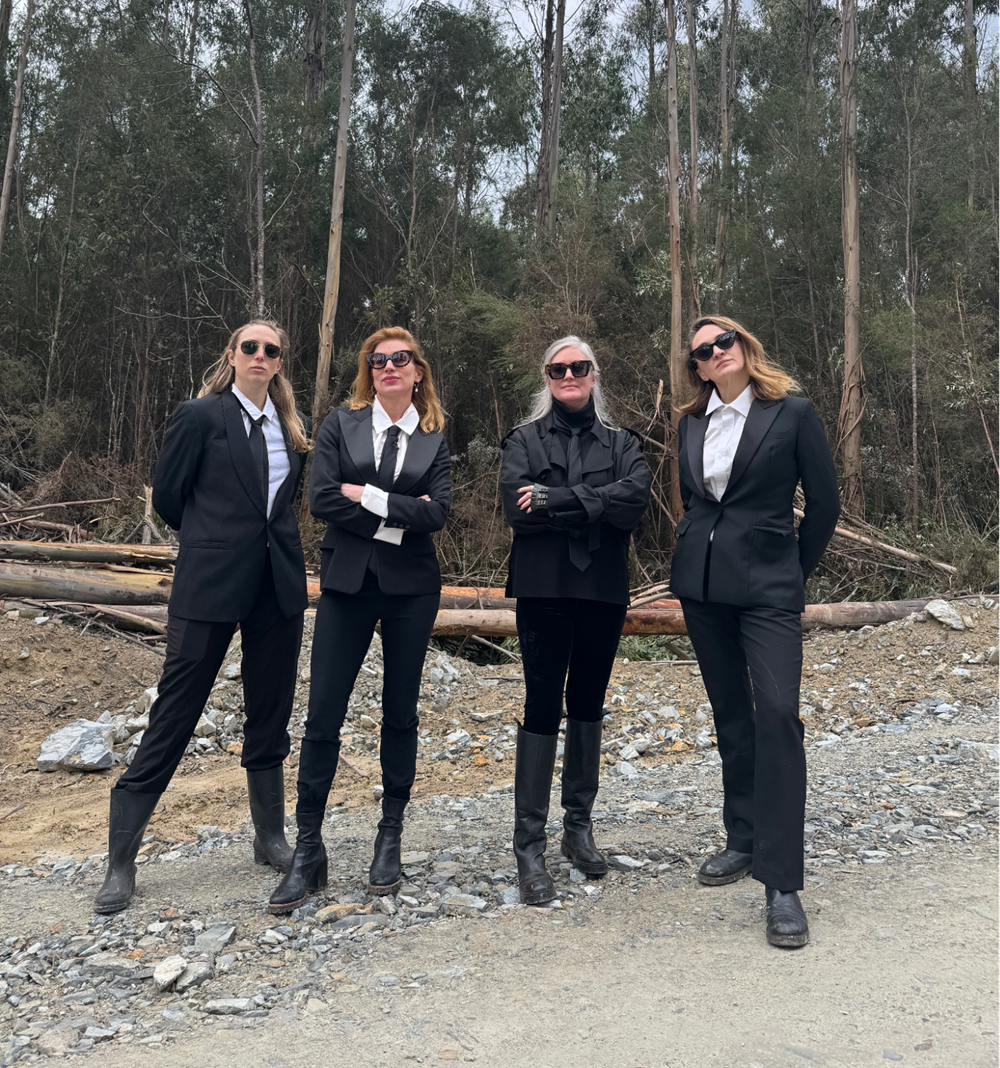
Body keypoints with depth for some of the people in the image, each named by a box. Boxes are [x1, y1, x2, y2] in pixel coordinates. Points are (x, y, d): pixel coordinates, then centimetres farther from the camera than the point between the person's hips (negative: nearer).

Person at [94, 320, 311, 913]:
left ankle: (271, 837, 27)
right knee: (174, 714, -1)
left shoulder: (293, 425, 9)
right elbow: (167, 496, 1)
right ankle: (121, 860, 11)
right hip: (211, 584, -5)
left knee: (271, 714, 12)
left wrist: (256, 533, 13)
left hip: (278, 581, 5)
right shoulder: (200, 415, -5)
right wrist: (220, 537, 12)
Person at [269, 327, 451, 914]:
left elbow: (437, 513, -7)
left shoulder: (434, 440, 7)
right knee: (324, 715, -3)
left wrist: (368, 496, -12)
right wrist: (398, 516, -10)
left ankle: (391, 838, 23)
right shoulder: (341, 424, 5)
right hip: (347, 584, -1)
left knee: (401, 713, 8)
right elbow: (322, 499, -8)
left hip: (411, 587, 1)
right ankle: (308, 851, 8)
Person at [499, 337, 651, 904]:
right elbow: (518, 507, -11)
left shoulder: (621, 442, 12)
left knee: (589, 704, 11)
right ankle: (530, 845, 1)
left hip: (604, 589, 3)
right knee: (543, 705, -5)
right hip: (545, 588, -2)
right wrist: (597, 507, -12)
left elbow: (637, 497, -10)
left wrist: (556, 500, -17)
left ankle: (580, 826, 25)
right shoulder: (525, 440, 7)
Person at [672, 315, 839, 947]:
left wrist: (794, 574, 4)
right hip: (702, 585, 5)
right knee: (730, 713, 12)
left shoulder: (793, 412, -3)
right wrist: (703, 548, 15)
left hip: (768, 587, -5)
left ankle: (783, 881, -10)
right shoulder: (693, 423, 10)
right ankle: (745, 841, 26)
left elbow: (824, 502, 0)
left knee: (777, 713, -15)